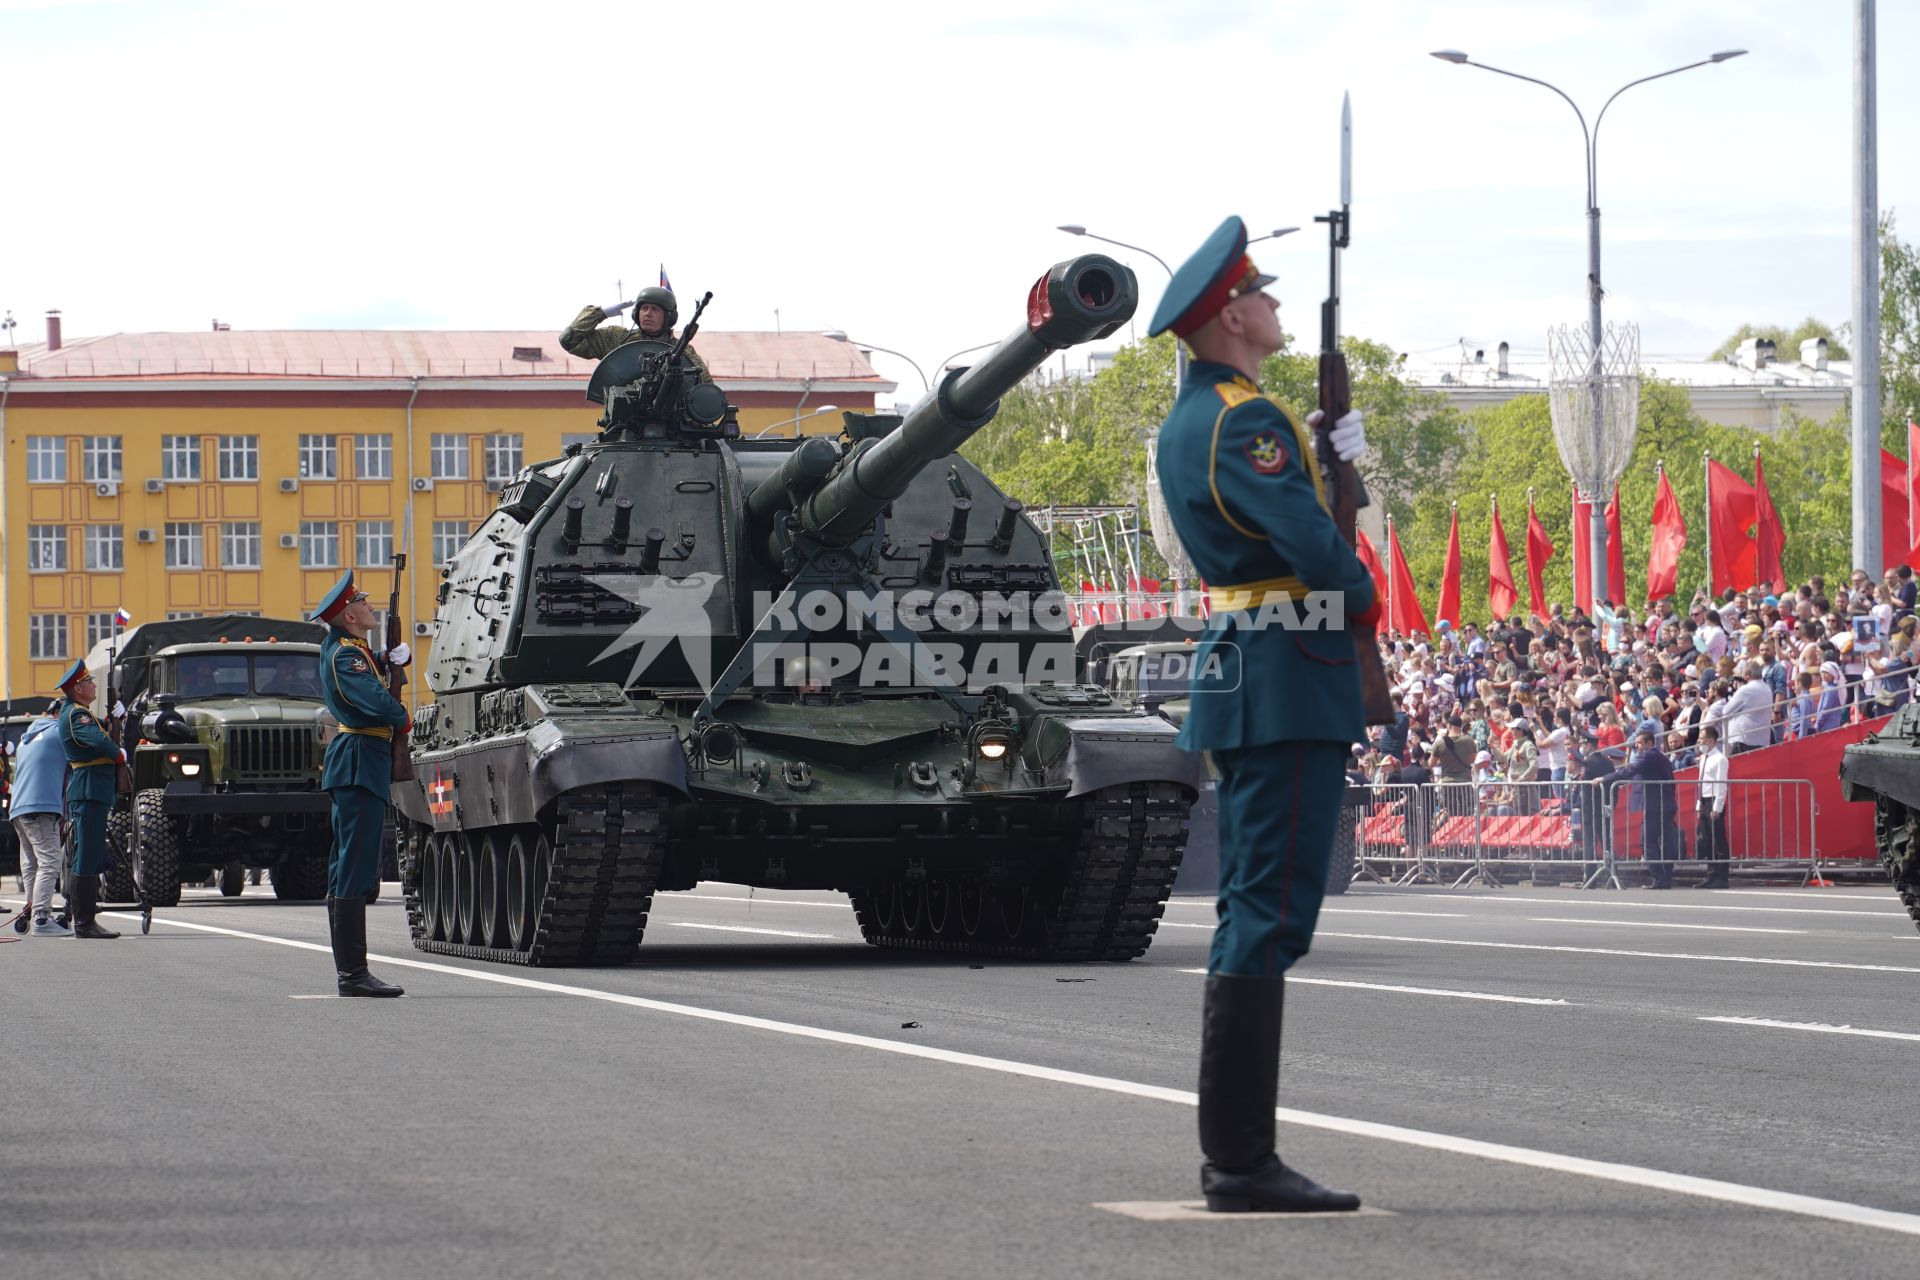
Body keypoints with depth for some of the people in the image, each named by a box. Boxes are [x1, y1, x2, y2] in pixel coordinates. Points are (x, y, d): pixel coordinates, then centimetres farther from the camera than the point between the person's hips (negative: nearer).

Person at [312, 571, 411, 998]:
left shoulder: (338, 648, 16)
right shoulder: (345, 655, -15)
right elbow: (376, 702, -27)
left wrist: (386, 659, 11)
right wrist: (402, 718, -5)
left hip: (354, 766, 11)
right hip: (360, 765, -11)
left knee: (348, 874, 13)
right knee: (355, 872, -12)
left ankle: (347, 971, 18)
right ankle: (353, 974, -15)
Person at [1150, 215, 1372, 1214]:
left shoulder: (1190, 417, 16)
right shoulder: (1240, 420, -16)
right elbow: (1310, 541, -24)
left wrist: (1326, 455, 7)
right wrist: (1361, 593, -5)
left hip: (1238, 677, 11)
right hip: (1286, 681, -11)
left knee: (1250, 913, 14)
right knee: (1269, 917, -10)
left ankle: (1229, 1154, 18)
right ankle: (1242, 1161, -11)